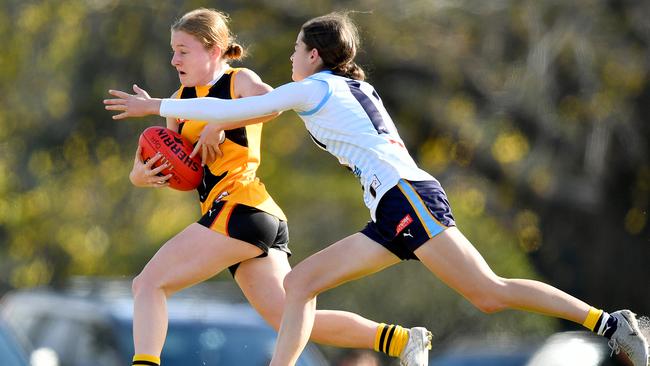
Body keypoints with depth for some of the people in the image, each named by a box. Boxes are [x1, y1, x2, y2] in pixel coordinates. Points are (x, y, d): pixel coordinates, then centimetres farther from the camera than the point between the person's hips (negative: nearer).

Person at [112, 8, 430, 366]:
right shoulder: (181, 99, 20)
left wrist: (217, 125, -20)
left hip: (241, 208, -9)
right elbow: (169, 169, 19)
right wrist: (141, 175, -2)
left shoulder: (240, 81, 0)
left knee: (148, 284, -11)